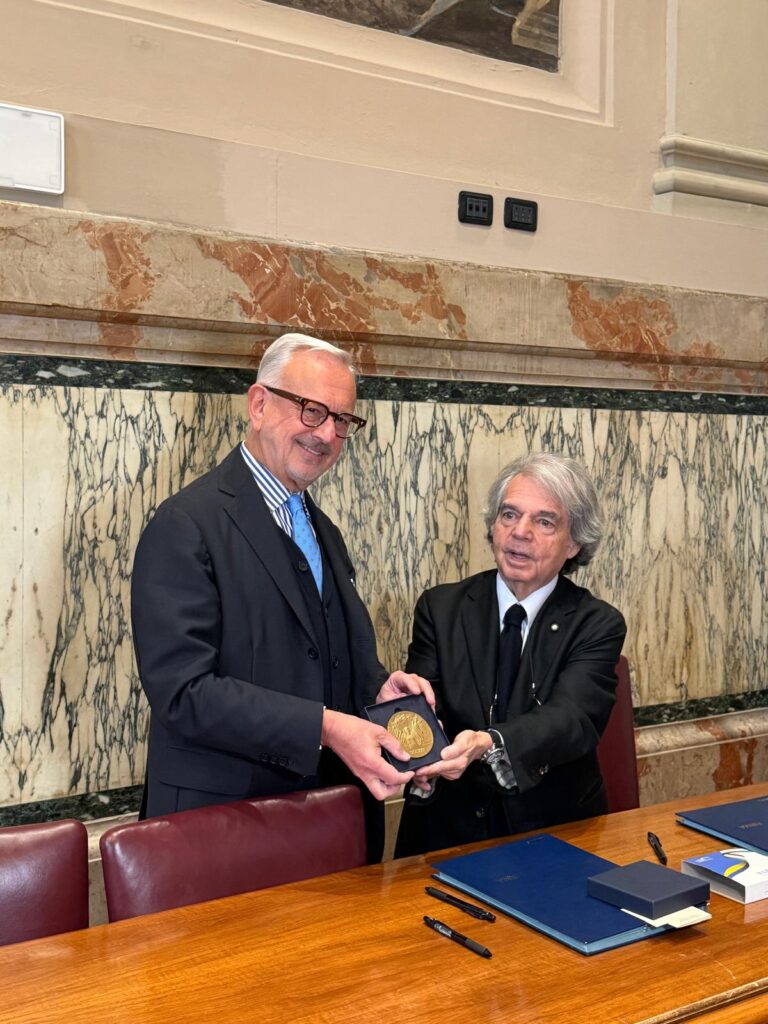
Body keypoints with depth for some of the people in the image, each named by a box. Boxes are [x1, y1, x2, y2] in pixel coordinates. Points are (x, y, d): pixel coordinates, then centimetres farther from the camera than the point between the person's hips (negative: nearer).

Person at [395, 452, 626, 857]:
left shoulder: (597, 625, 0)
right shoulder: (440, 608, 4)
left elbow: (571, 719, -16)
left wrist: (486, 744, -35)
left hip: (554, 837, 0)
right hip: (447, 835, 0)